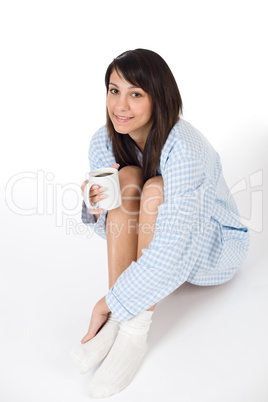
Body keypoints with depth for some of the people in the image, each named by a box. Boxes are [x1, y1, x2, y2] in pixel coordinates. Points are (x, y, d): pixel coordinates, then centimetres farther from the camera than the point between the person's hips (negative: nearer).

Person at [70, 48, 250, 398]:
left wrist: (110, 302, -29)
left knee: (154, 189, -31)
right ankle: (117, 323, -22)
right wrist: (96, 206, -27)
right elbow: (118, 227, -4)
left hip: (216, 249, -5)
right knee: (126, 178, -23)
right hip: (155, 245, 5)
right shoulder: (104, 142, -12)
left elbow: (169, 252, -36)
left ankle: (136, 330, -26)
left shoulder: (183, 149, -33)